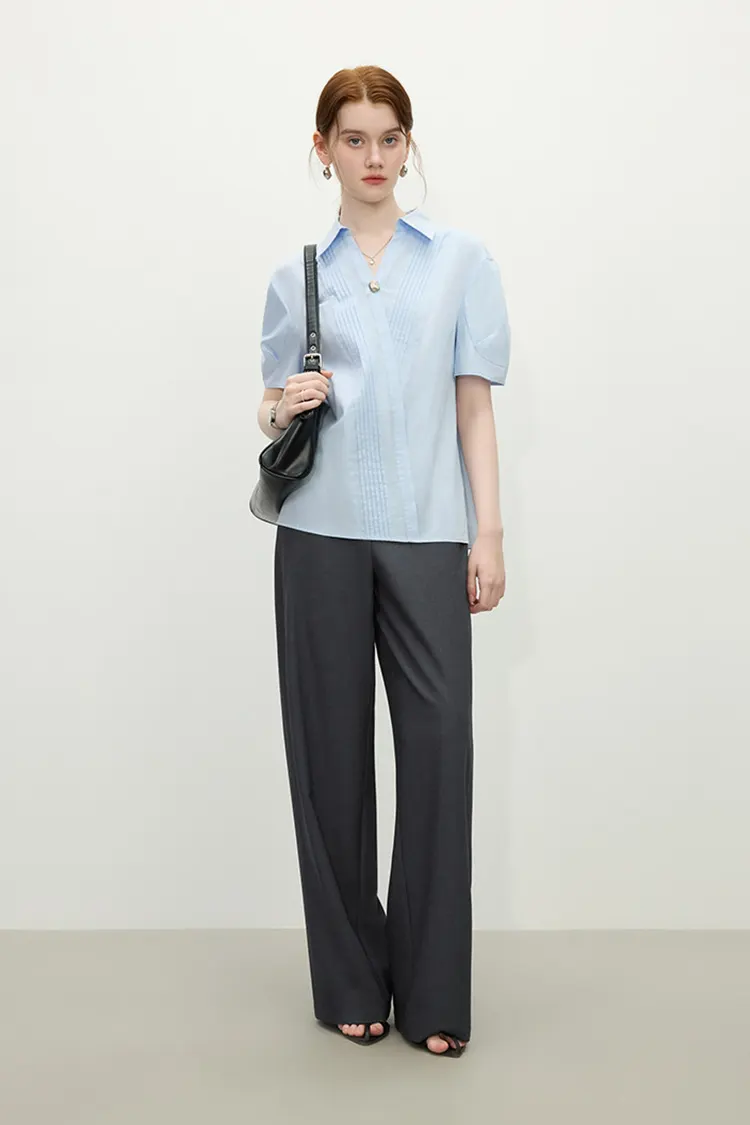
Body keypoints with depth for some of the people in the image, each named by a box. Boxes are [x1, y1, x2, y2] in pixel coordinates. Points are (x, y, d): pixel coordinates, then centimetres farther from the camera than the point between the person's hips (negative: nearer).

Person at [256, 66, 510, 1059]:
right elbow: (272, 407, 15)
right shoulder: (297, 273, 12)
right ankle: (351, 981, 17)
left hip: (427, 533, -1)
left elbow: (473, 403, 6)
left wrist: (490, 534, -2)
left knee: (438, 743, -5)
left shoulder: (461, 260, 9)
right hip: (323, 532, 1)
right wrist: (283, 408, -9)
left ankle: (433, 993, 9)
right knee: (332, 744, 3)